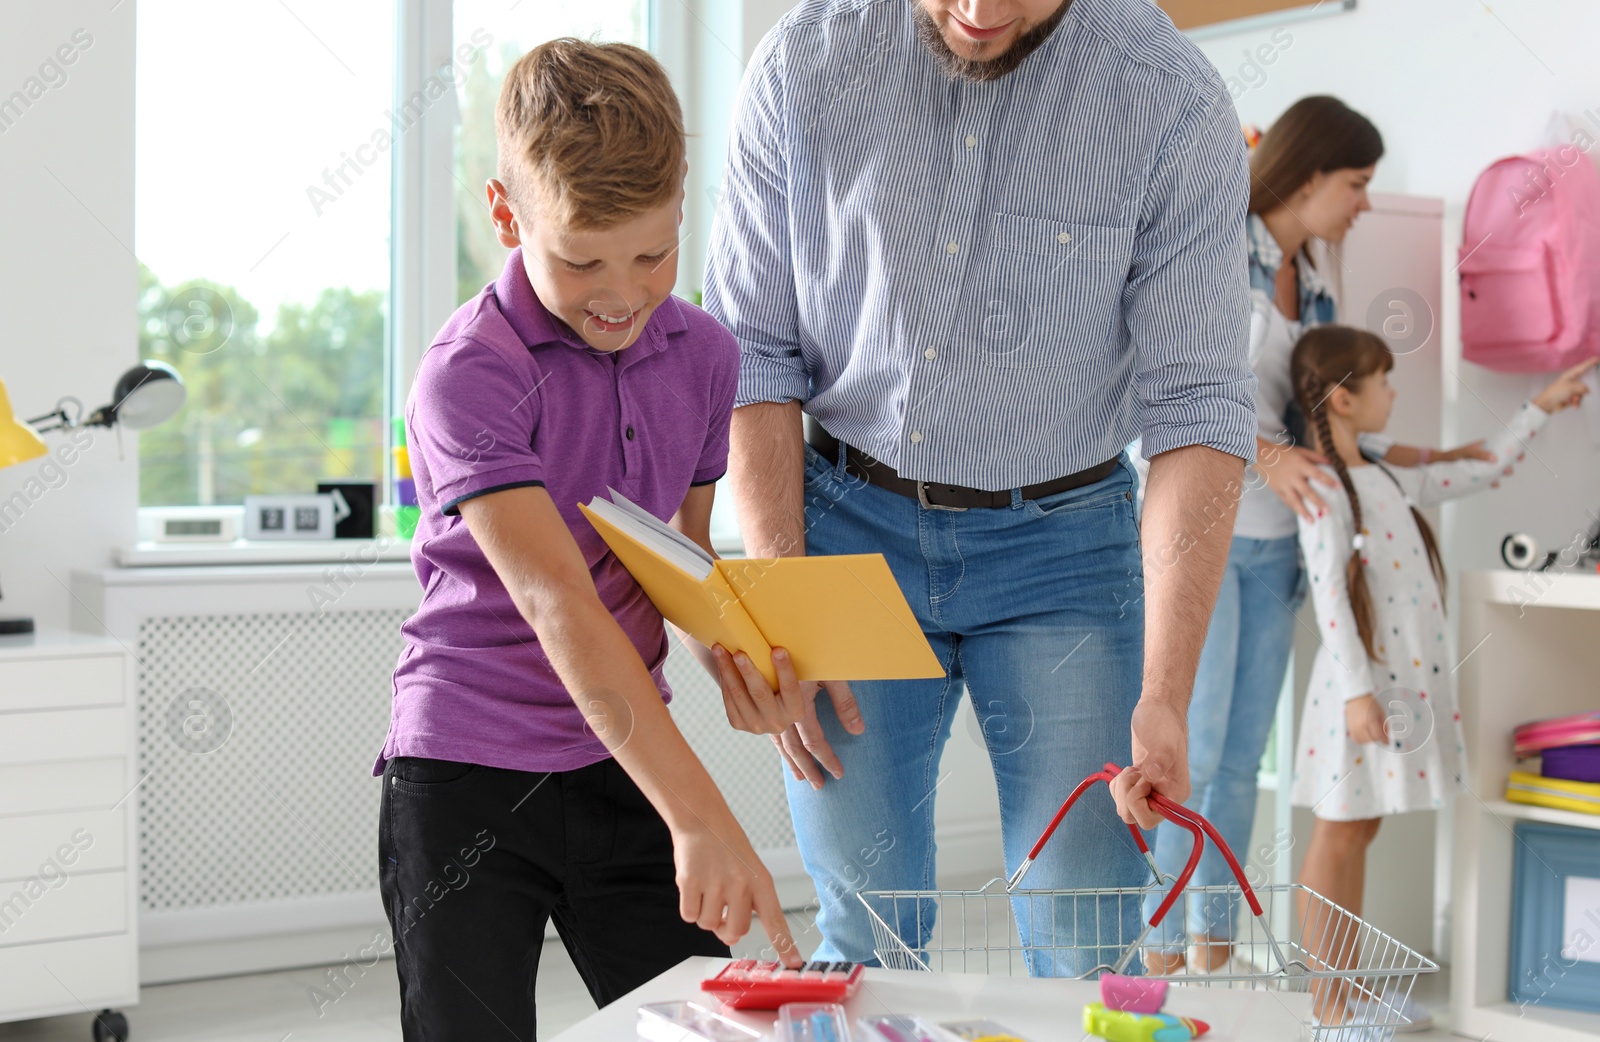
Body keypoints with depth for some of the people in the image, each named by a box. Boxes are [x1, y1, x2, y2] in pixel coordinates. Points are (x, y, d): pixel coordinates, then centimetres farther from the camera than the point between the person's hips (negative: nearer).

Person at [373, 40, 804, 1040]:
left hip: (626, 765, 5)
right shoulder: (470, 371, -17)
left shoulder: (704, 354, 3)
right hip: (467, 774, -5)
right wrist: (697, 813, -33)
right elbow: (558, 602, -26)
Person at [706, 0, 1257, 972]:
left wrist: (1166, 693, -23)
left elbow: (1196, 407, -16)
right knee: (867, 941, 5)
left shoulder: (1174, 100, -15)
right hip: (852, 524, 1)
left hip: (1061, 542, -1)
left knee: (1089, 953, -2)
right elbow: (756, 352, -4)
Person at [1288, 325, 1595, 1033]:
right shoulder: (1324, 489, -13)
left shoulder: (1386, 481, 14)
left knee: (1360, 833, 13)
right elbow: (1329, 595, -19)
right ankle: (1327, 1004, 6)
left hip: (1405, 680, 9)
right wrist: (1357, 691, -23)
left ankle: (1351, 988, 22)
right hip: (1362, 687, -9)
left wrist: (1540, 407, 25)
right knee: (1338, 837, -1)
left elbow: (1481, 472, 26)